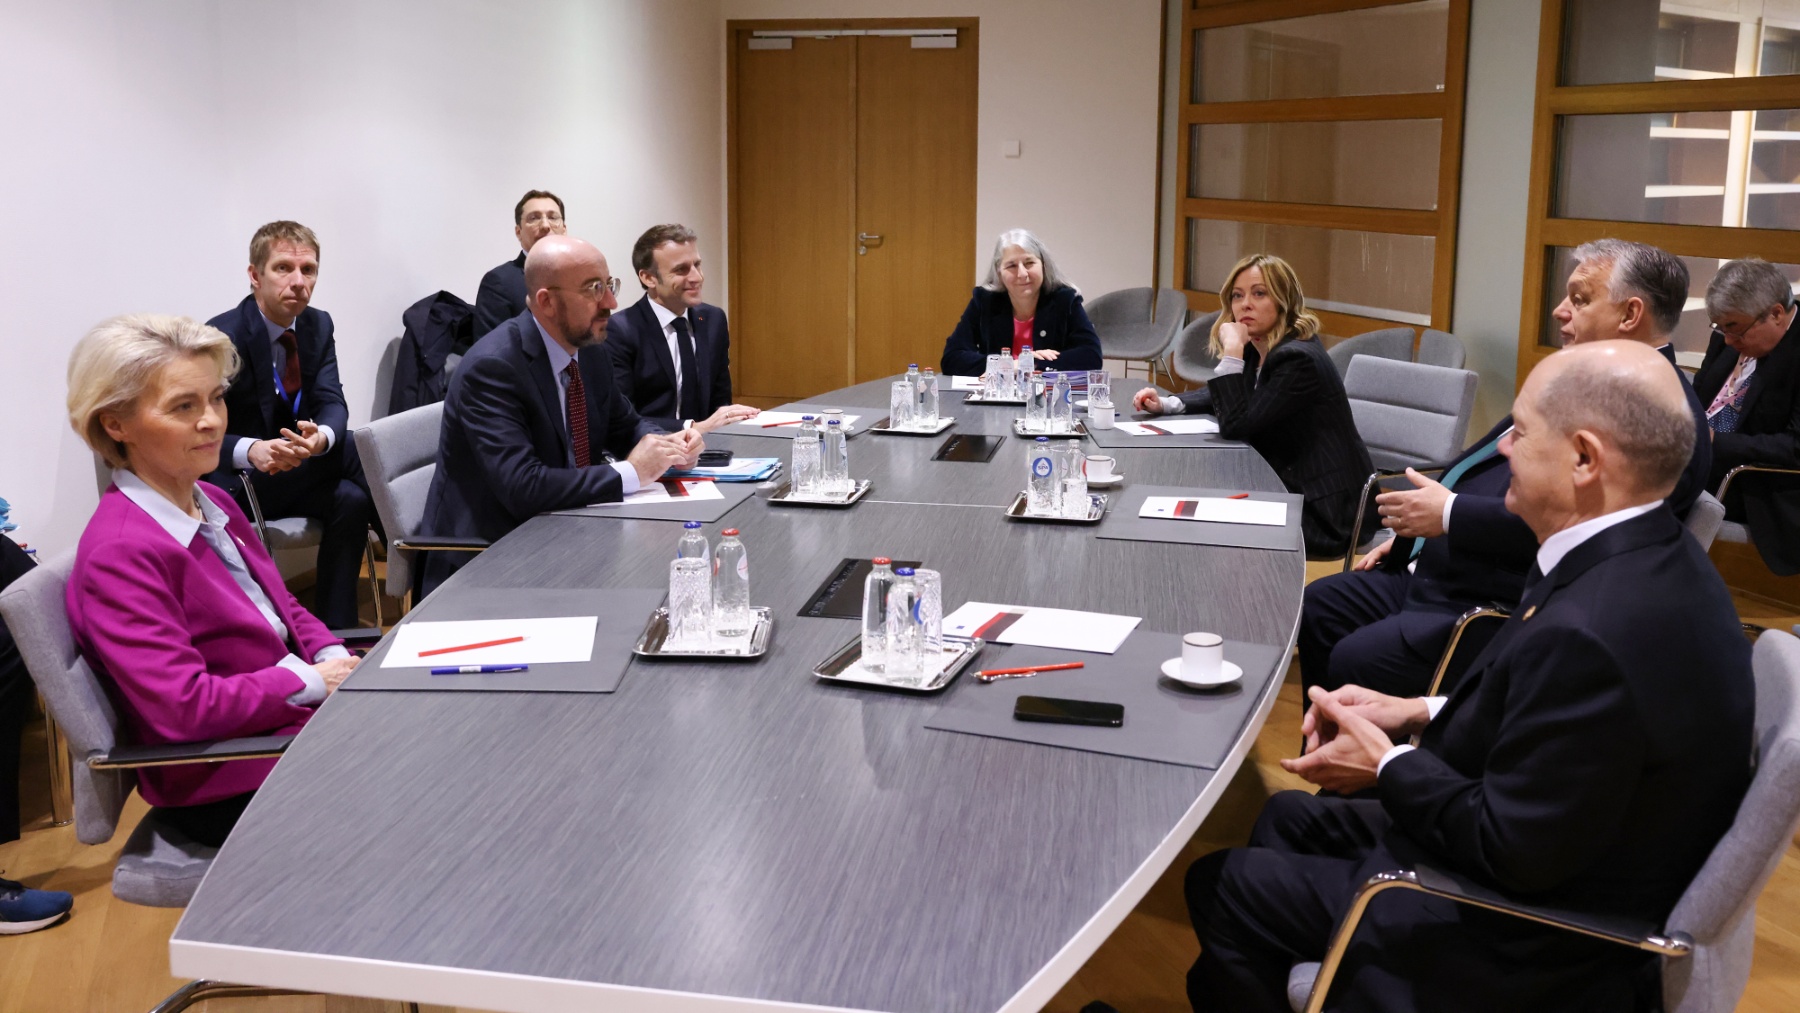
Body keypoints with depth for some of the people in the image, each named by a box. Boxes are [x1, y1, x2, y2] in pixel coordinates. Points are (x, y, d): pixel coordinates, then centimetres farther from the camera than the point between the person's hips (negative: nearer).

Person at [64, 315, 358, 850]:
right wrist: (313, 680, -17)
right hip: (229, 786, -8)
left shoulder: (213, 503, 6)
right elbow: (182, 707, -26)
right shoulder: (119, 554, -21)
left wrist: (334, 657, -3)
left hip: (295, 712, 8)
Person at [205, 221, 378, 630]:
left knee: (351, 499, -25)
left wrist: (322, 436, -33)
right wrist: (251, 451, -43)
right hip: (235, 485, -6)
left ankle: (334, 635, -19)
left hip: (295, 474, 6)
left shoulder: (318, 325, 1)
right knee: (358, 448, -23)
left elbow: (332, 403, -8)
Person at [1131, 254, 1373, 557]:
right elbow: (1224, 398, 22)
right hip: (1287, 485, 8)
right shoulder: (1258, 350, 5)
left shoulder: (1299, 359, -22)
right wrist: (1166, 404, 5)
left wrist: (1232, 352, -25)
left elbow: (1236, 427, -24)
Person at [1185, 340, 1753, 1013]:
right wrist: (1419, 712, 2)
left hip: (1536, 952, -10)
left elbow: (1512, 853, -27)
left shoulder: (1588, 630, -35)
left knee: (1217, 885, -1)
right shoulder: (1661, 558, -3)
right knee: (1287, 819, 22)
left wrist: (1387, 766, -12)